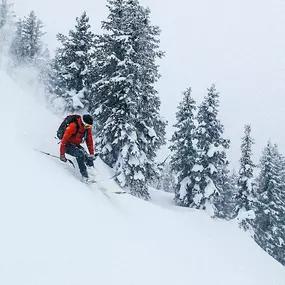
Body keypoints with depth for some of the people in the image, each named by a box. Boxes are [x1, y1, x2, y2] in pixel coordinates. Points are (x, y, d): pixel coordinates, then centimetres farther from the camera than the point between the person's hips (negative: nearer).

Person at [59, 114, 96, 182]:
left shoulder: (88, 128, -5)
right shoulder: (73, 126, -25)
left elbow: (89, 141, 5)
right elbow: (64, 140, -24)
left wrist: (92, 154, -1)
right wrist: (62, 154, -25)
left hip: (76, 145, 7)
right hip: (68, 145, -7)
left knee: (88, 158, -20)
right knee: (80, 154, -32)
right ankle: (85, 176, -29)